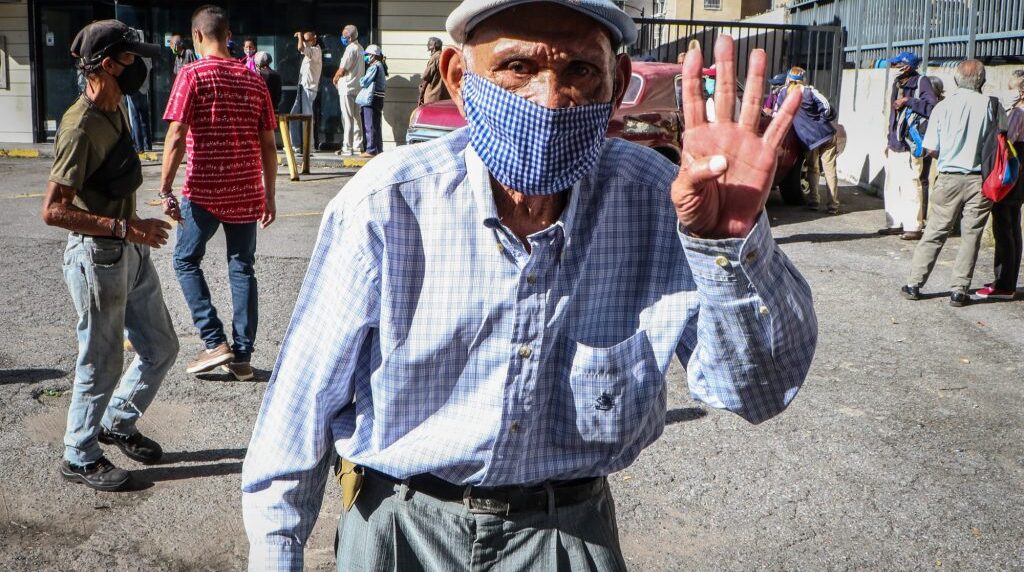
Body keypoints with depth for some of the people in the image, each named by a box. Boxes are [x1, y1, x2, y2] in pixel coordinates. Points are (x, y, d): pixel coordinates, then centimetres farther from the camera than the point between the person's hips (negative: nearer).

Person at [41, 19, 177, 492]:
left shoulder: (117, 110, 6)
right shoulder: (81, 127, -22)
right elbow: (53, 210, -26)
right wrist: (126, 228, -27)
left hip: (131, 250, 9)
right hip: (97, 256, -9)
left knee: (161, 347, 17)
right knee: (102, 364, 5)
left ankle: (118, 423, 38)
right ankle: (80, 458, 24)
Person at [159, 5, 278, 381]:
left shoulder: (193, 75, -6)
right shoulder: (253, 80, 8)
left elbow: (176, 138, -13)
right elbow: (268, 145, 7)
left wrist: (165, 189, -9)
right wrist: (269, 194, 14)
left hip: (204, 191, -4)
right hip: (246, 193, 4)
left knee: (186, 261, 13)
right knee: (242, 268, 11)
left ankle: (215, 342, 5)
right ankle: (242, 357, 12)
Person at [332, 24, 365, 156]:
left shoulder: (350, 49, -14)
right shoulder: (360, 48, 14)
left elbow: (342, 70, -14)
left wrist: (335, 79, 5)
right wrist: (339, 77, 13)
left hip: (347, 87, -9)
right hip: (358, 88, 9)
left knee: (347, 119, -7)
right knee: (356, 117, 10)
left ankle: (347, 147, -6)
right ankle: (357, 146, 12)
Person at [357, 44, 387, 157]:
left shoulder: (374, 67, -13)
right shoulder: (380, 66, 18)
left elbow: (364, 82, -14)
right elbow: (385, 86, 22)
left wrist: (361, 79, 8)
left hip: (371, 100, -10)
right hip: (378, 100, 10)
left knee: (370, 126, -8)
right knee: (376, 126, 13)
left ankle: (371, 150, -10)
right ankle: (378, 149, 17)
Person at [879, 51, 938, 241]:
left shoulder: (921, 83, -8)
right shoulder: (897, 84, 17)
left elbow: (932, 107, -21)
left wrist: (908, 101, -20)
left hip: (910, 145, -9)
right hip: (895, 145, 9)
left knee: (910, 186, -9)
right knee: (892, 187, 12)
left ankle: (913, 227, -5)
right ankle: (895, 223, 21)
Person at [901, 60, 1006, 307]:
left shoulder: (943, 106, -3)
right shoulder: (992, 105, -4)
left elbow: (931, 149, -2)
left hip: (949, 178, 1)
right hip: (980, 179, -1)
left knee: (934, 232, 8)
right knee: (971, 236, 6)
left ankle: (914, 284, 11)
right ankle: (959, 290, 6)